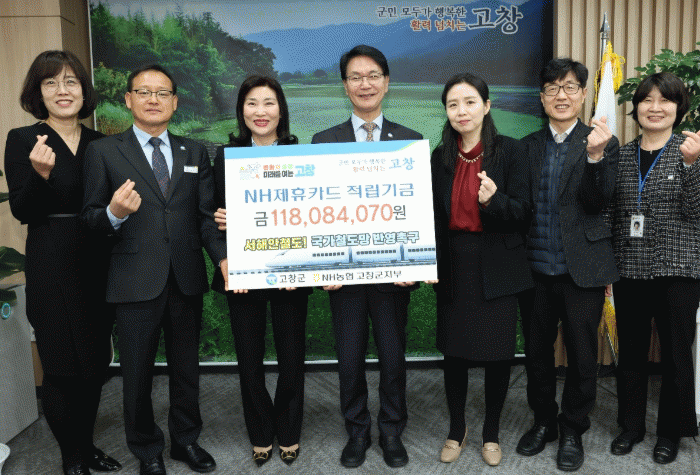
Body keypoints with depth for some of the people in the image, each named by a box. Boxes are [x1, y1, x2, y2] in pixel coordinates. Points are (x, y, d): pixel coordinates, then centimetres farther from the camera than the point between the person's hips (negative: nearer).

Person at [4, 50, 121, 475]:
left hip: (97, 263, 5)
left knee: (96, 361, 13)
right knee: (62, 365, 4)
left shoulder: (100, 143, 8)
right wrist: (41, 173, -25)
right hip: (53, 267, -4)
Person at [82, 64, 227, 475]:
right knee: (138, 373, 12)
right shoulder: (104, 151, 0)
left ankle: (186, 440, 38)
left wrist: (224, 257, -13)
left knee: (187, 367, 17)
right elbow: (91, 218, -2)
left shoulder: (195, 152, 9)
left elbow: (207, 215, 3)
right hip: (136, 282, -2)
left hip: (187, 279, 3)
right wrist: (114, 213, -24)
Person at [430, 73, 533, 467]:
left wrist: (494, 199, -28)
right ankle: (457, 428, 31)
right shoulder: (441, 157, 6)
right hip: (453, 267, 3)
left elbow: (523, 213, -9)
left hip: (498, 268, -2)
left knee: (498, 353, 6)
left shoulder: (511, 151, -5)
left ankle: (492, 432, 28)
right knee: (454, 351, 10)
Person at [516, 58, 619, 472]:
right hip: (536, 268, 3)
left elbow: (597, 203, -13)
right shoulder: (528, 146, 8)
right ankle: (544, 421, 36)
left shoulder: (602, 144, -1)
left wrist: (595, 155, -27)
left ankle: (573, 431, 29)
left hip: (582, 268, -3)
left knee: (582, 356, 9)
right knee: (537, 351, 15)